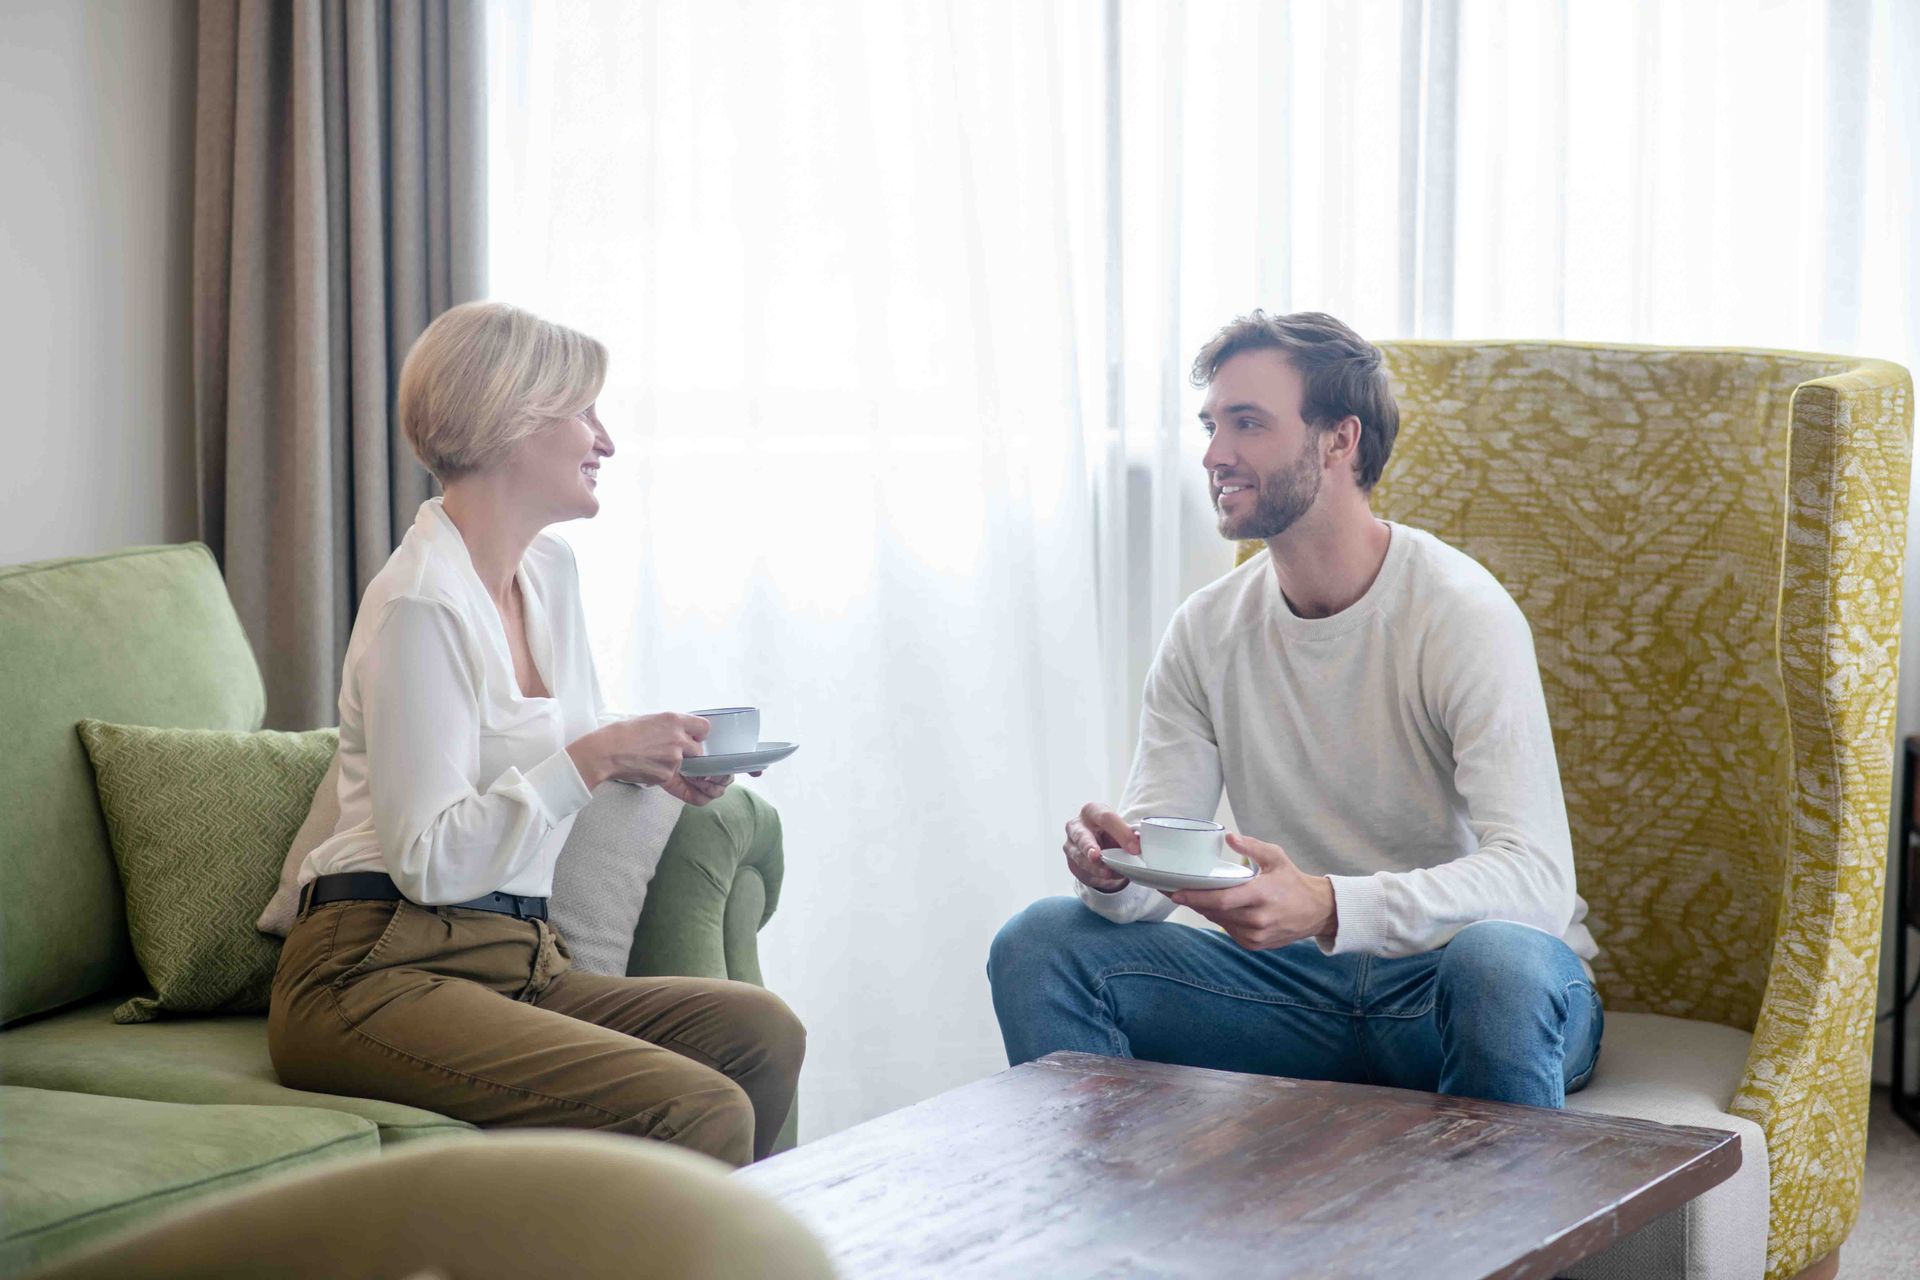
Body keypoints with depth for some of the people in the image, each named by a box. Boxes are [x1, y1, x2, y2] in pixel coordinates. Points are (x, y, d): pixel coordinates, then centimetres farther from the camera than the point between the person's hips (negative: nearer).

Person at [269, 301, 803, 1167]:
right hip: (382, 974, -9)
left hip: (518, 963, 9)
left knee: (760, 1032, -16)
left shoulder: (549, 573, 15)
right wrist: (595, 757, -18)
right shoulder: (419, 606, -13)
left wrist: (653, 760, 9)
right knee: (698, 1114, -27)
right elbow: (429, 860, -18)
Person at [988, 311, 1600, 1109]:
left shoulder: (1462, 614, -17)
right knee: (1039, 945, -12)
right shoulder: (1206, 632, 2)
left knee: (1498, 962, -40)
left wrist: (1328, 907, -43)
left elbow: (1536, 876, -27)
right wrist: (1112, 866, -26)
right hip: (1303, 984, 5)